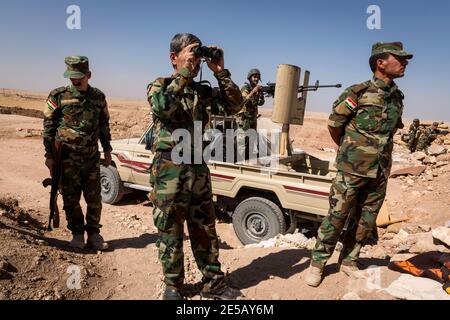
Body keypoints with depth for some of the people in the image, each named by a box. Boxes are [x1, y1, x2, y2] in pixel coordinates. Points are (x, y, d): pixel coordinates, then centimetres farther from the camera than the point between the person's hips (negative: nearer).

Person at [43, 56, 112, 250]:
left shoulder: (98, 97, 5)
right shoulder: (58, 96, -4)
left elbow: (104, 125, 13)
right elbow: (48, 127, -2)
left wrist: (107, 150, 12)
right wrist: (49, 155, -5)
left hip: (92, 157, 2)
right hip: (67, 157, -2)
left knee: (94, 198, 6)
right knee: (71, 198, 5)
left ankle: (93, 233, 20)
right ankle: (77, 234, 21)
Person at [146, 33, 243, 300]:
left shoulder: (203, 91, 10)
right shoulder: (159, 86, -1)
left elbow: (234, 105, 0)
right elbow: (164, 107, -23)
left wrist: (220, 72, -7)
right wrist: (184, 71, -21)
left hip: (198, 168, 4)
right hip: (169, 169, -4)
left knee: (205, 230, 13)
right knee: (171, 232, 8)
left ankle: (214, 283, 27)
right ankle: (173, 285, 28)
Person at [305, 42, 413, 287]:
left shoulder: (398, 97, 9)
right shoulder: (358, 92, -9)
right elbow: (333, 124, -2)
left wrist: (377, 152, 15)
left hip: (380, 173, 6)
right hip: (352, 170, -6)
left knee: (365, 221, 13)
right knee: (336, 218, 0)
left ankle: (348, 261, 29)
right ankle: (317, 263, 14)